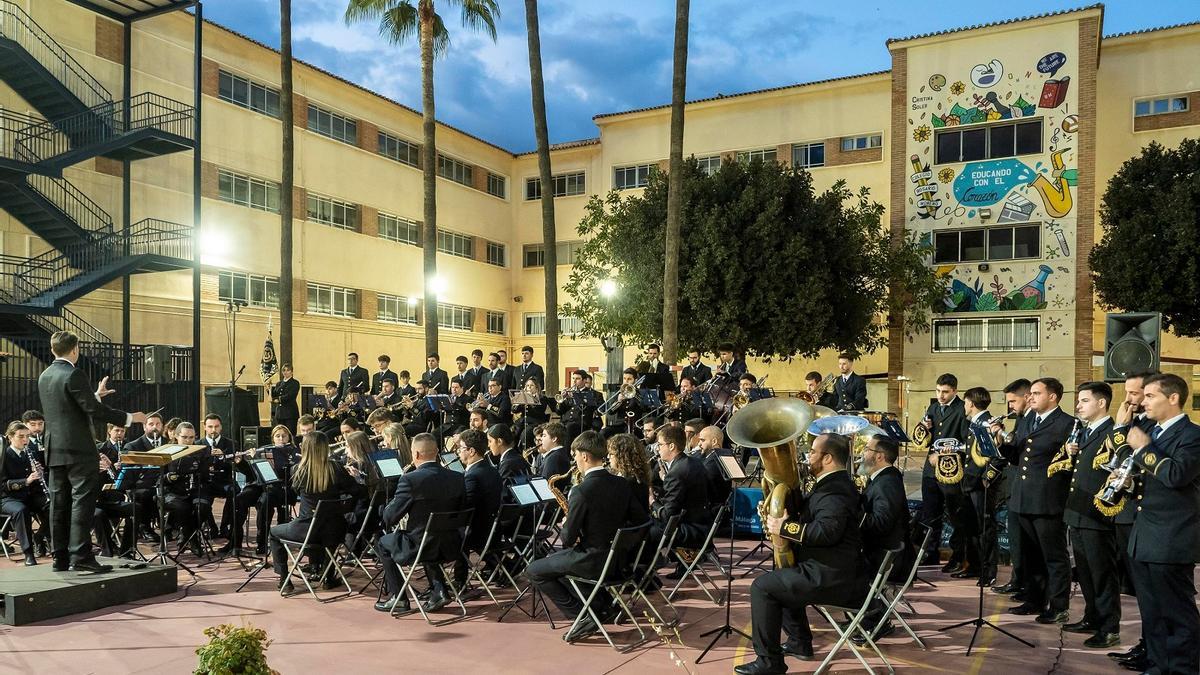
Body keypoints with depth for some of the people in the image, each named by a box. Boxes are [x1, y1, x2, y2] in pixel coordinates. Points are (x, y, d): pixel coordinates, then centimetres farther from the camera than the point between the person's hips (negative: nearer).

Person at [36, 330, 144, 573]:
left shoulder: (44, 377, 13)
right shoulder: (74, 375, -13)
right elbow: (95, 411, -17)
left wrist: (96, 395, 32)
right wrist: (129, 418, -8)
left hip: (54, 450, 8)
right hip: (78, 449, -8)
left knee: (59, 503, 10)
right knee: (83, 501, -7)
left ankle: (61, 557, 14)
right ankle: (81, 556, -10)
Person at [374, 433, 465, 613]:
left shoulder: (410, 479, -18)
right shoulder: (457, 478, -3)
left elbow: (389, 518, -12)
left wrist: (391, 503, 11)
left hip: (419, 548, -5)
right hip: (451, 547, 5)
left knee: (382, 544, 23)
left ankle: (397, 597, 21)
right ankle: (438, 589, 24)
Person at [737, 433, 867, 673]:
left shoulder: (835, 490, -21)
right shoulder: (835, 483, 14)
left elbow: (826, 531, -34)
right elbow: (802, 510, 20)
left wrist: (785, 527, -26)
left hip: (832, 578, -12)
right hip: (835, 571, 12)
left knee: (762, 587, -12)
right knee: (781, 580, 31)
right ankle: (800, 643, 34)